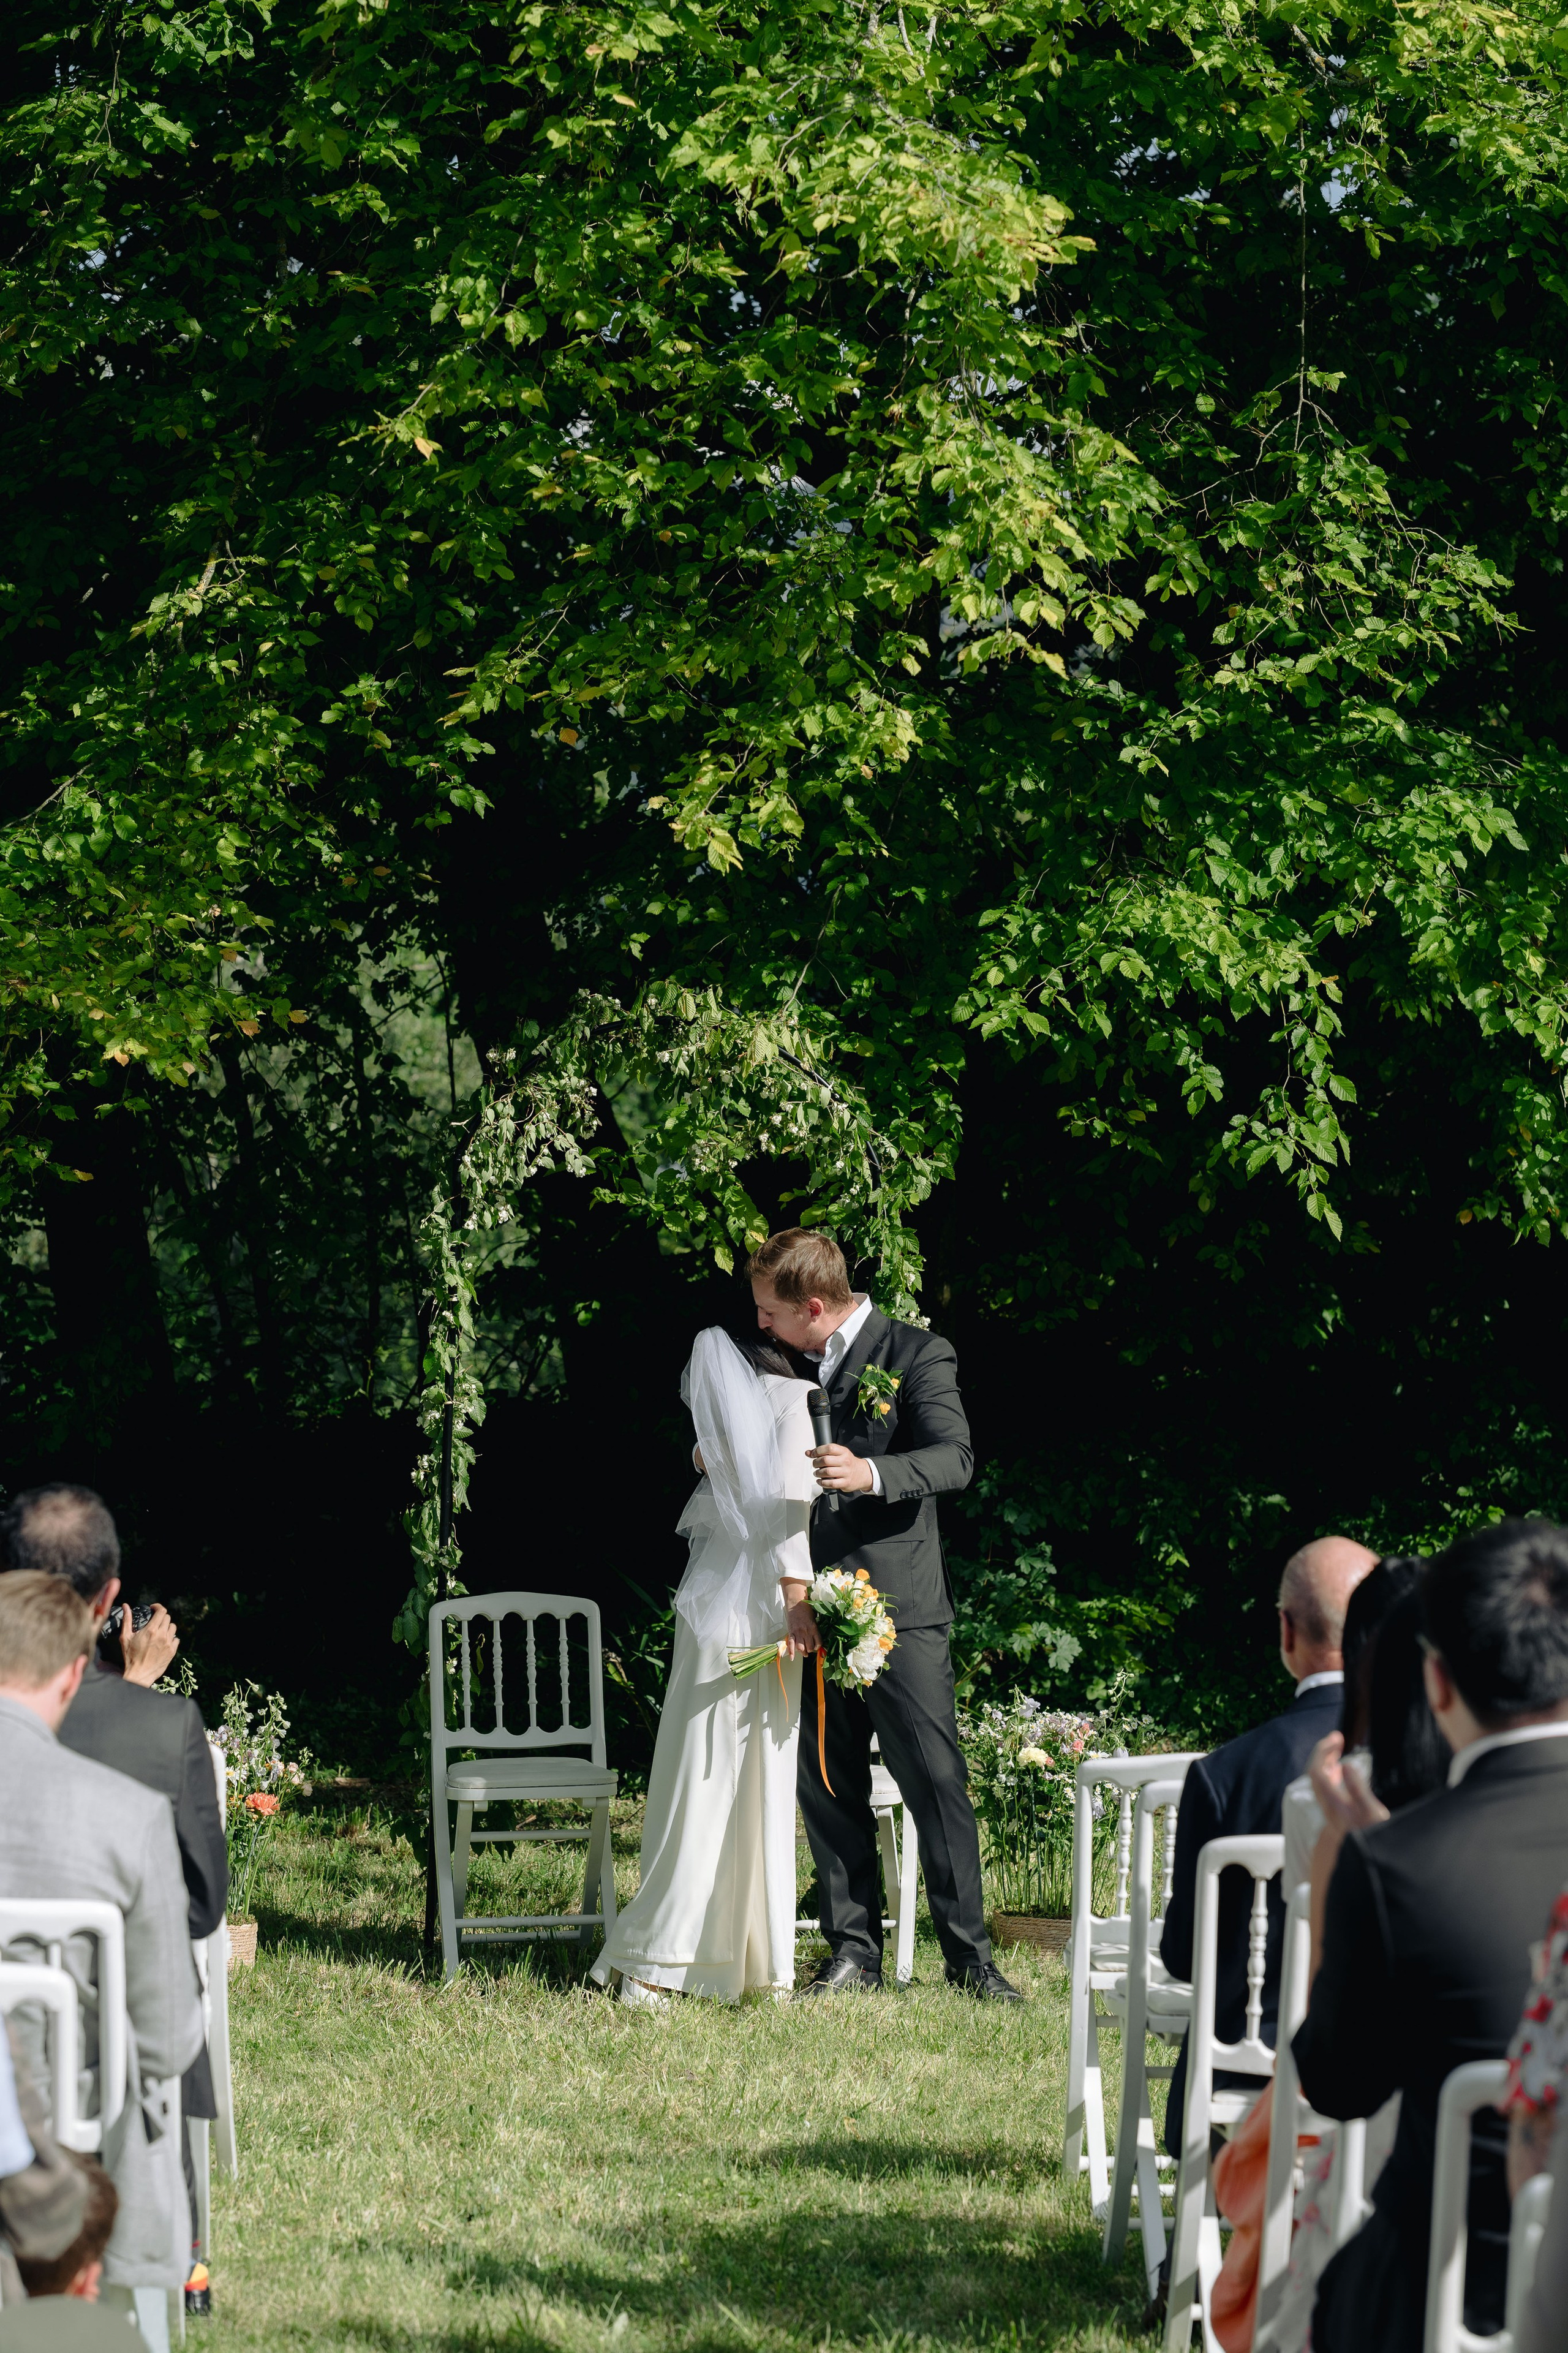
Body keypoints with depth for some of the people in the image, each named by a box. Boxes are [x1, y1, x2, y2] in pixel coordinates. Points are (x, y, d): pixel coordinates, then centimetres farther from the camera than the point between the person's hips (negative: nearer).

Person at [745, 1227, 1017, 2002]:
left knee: (936, 1781, -5)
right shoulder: (786, 1361, 15)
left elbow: (955, 1459, -15)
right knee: (828, 1791, 5)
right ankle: (854, 1953, 12)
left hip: (900, 1606, -6)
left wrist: (871, 1473, -31)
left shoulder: (917, 1355, -3)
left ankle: (969, 1956, 1)